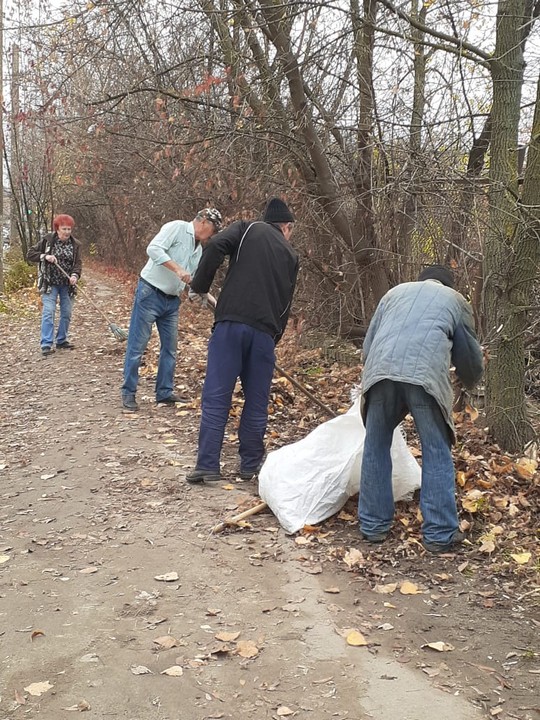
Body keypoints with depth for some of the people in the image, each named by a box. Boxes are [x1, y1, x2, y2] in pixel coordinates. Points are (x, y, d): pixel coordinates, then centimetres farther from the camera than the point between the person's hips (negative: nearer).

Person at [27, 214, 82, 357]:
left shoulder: (75, 244, 1)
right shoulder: (47, 240, -6)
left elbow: (78, 263, -6)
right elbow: (30, 254, -3)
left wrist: (75, 275, -27)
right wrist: (45, 256, -20)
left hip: (67, 285, 3)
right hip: (50, 283, -3)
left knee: (67, 313, 8)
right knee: (48, 312, -10)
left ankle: (61, 341, 23)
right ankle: (46, 345, -11)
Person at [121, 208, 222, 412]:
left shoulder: (199, 250, 13)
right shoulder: (176, 227, -10)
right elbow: (153, 249, -24)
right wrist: (178, 269, -30)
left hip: (172, 300, 8)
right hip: (150, 293, -8)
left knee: (170, 347, 10)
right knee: (137, 345, -2)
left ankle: (164, 393, 20)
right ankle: (128, 393, 6)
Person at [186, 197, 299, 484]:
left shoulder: (247, 230, 13)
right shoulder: (290, 255, 20)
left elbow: (215, 245, -7)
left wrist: (200, 285, 4)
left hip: (231, 323, -2)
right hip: (265, 331, 2)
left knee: (215, 397, 0)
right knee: (257, 401, 13)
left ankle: (207, 465, -2)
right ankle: (250, 465, 20)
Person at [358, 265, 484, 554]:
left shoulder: (395, 292, 33)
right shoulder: (454, 299, 28)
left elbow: (368, 343, 29)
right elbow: (470, 355, 32)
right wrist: (470, 382, 54)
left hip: (381, 371, 2)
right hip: (426, 375, -2)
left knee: (376, 448, 15)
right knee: (436, 453, 8)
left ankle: (373, 525, 20)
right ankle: (439, 533, 11)